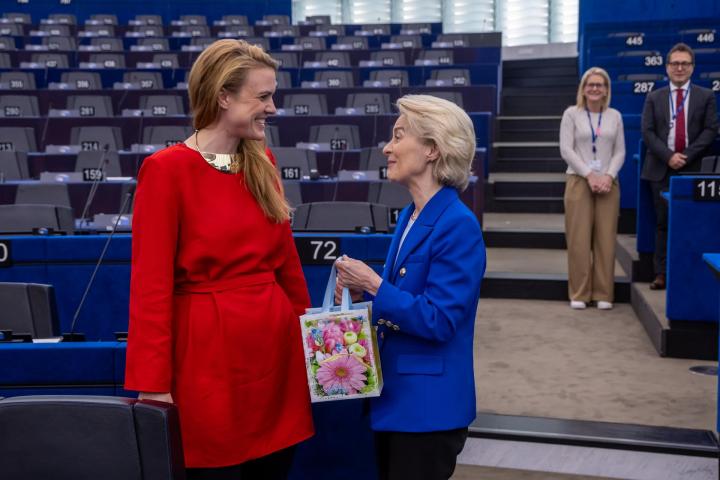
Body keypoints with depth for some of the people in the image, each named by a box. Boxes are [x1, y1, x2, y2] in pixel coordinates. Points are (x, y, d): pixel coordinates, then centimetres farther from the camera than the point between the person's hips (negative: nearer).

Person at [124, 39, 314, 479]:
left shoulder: (261, 162, 9)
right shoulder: (167, 169, -10)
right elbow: (151, 284, -13)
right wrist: (152, 383, -15)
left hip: (277, 340, 6)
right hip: (210, 349, -6)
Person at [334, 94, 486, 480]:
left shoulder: (458, 225, -20)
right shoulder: (409, 216, 8)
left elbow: (437, 320, -24)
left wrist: (374, 285, -20)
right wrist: (361, 292, -3)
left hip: (427, 405, -9)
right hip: (393, 394, 9)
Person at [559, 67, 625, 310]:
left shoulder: (615, 116, 10)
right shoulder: (571, 113, 2)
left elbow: (620, 151, 8)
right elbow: (566, 150, -5)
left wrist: (608, 176, -9)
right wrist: (589, 175, -12)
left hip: (608, 182, 2)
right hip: (579, 181, -2)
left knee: (606, 239, 1)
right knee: (579, 239, -2)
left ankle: (603, 294, 9)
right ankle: (579, 294, 6)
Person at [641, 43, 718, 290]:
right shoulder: (654, 98, 10)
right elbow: (648, 132, 2)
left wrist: (687, 156, -13)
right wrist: (669, 156, -12)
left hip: (692, 168, -1)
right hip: (662, 168, 1)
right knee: (663, 222, 1)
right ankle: (662, 273, 4)